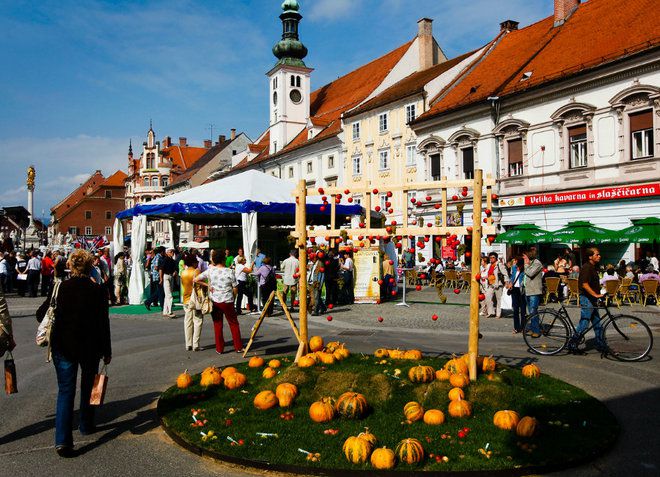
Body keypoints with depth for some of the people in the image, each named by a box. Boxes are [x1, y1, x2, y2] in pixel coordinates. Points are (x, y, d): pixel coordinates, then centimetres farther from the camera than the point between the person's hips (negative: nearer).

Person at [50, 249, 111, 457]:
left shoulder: (61, 287, -6)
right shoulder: (97, 290, -8)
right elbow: (103, 323, -5)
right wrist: (107, 351, 3)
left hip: (63, 346, 0)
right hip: (90, 347, 0)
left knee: (65, 390, 1)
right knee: (88, 387, 20)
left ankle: (62, 439, -10)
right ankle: (86, 425, 35)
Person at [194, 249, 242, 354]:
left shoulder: (209, 271, -4)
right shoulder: (229, 271, -9)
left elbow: (195, 280, -5)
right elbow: (235, 289, -5)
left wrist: (207, 285, -1)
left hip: (214, 301, 2)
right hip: (228, 302, -2)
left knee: (217, 325, 11)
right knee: (233, 323, 11)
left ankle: (219, 349, 14)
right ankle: (238, 347, 14)